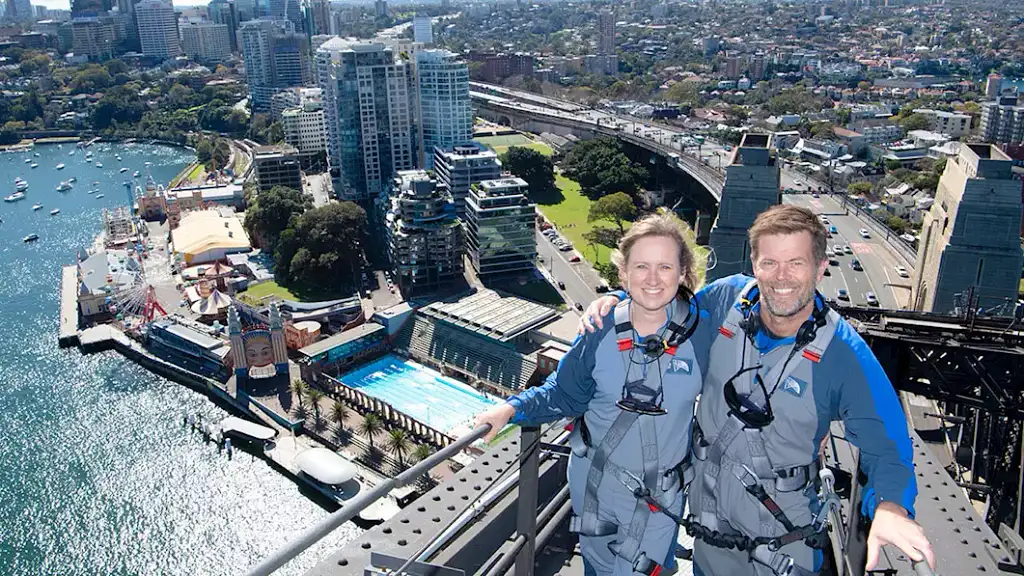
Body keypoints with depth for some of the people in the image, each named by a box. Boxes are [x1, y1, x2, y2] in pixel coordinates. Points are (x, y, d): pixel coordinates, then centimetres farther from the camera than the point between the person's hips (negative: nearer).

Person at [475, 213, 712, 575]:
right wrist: (512, 409, -14)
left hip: (660, 495, -2)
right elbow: (563, 396, -3)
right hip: (594, 481, 2)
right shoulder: (600, 331, -13)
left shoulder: (701, 327, -17)